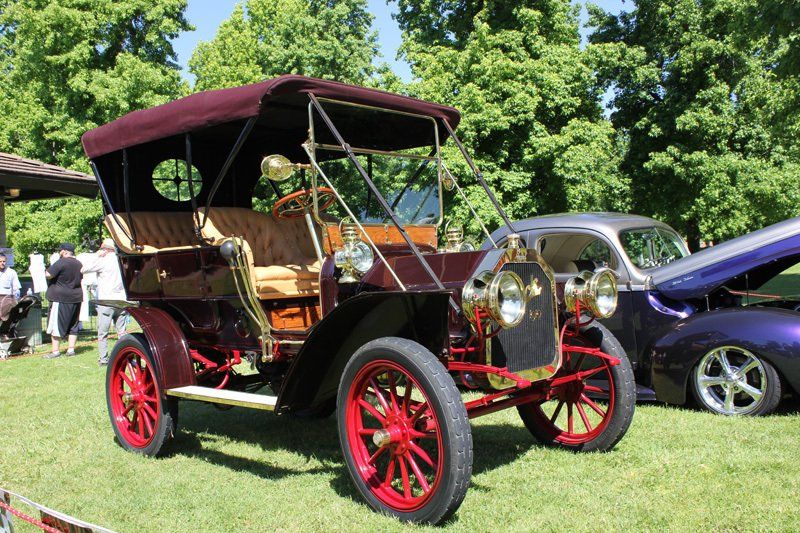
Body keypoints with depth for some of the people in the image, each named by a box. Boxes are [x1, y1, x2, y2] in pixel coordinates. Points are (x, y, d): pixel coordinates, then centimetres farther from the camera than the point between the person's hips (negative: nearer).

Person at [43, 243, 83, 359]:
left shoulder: (61, 262, -16)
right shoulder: (79, 264, 11)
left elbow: (48, 275, -18)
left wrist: (50, 267, -1)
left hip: (60, 298, -8)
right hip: (76, 298, 8)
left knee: (56, 325, -1)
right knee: (73, 325, 13)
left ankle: (55, 351, -1)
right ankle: (71, 349, 14)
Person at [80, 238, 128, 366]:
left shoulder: (103, 261, -8)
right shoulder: (120, 260, 5)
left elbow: (83, 269, -5)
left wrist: (96, 255, 1)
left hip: (106, 301, -4)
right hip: (121, 301, 4)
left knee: (102, 333, 4)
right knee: (122, 331, 10)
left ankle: (104, 359, 5)